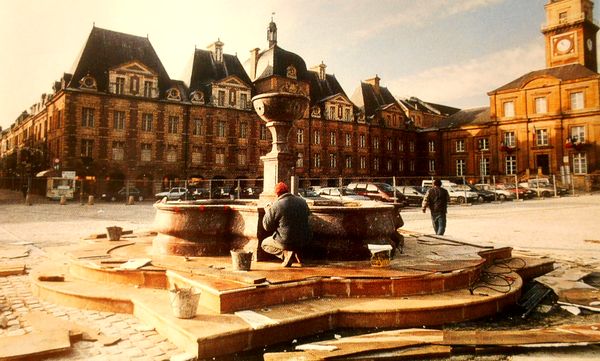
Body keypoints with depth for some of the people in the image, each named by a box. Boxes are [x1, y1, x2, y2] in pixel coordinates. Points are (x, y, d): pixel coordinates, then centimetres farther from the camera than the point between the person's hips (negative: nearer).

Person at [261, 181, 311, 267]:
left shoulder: (276, 206, -15)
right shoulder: (302, 201, 0)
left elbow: (267, 227, -6)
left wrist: (267, 212, 12)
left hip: (286, 241, -5)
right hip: (304, 240, 6)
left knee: (264, 244, 22)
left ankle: (287, 253, -4)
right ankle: (297, 252, 10)